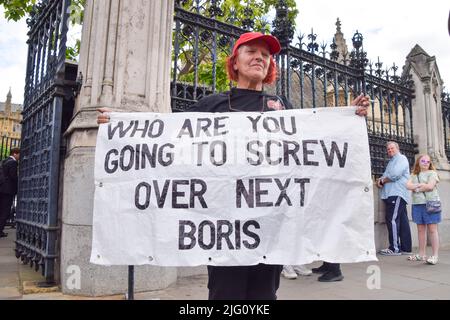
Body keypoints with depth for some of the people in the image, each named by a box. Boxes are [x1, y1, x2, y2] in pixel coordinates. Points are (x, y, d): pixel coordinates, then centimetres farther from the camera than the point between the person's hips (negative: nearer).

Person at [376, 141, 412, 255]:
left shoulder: (401, 158, -1)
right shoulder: (391, 162, 28)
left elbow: (395, 174, -15)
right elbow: (386, 175, 23)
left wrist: (382, 180, -3)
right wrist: (380, 180, 0)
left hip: (397, 194, -9)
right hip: (391, 194, 9)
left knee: (393, 219, -13)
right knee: (402, 221, 8)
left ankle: (395, 248, -12)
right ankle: (406, 248, 11)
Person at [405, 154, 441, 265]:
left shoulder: (432, 173, 3)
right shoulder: (414, 175, 17)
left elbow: (430, 186, -11)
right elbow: (408, 185, 1)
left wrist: (416, 188, -2)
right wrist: (420, 185, -10)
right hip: (417, 204, 5)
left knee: (432, 230, -5)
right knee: (421, 230, 9)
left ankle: (435, 256, -3)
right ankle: (421, 254, 16)